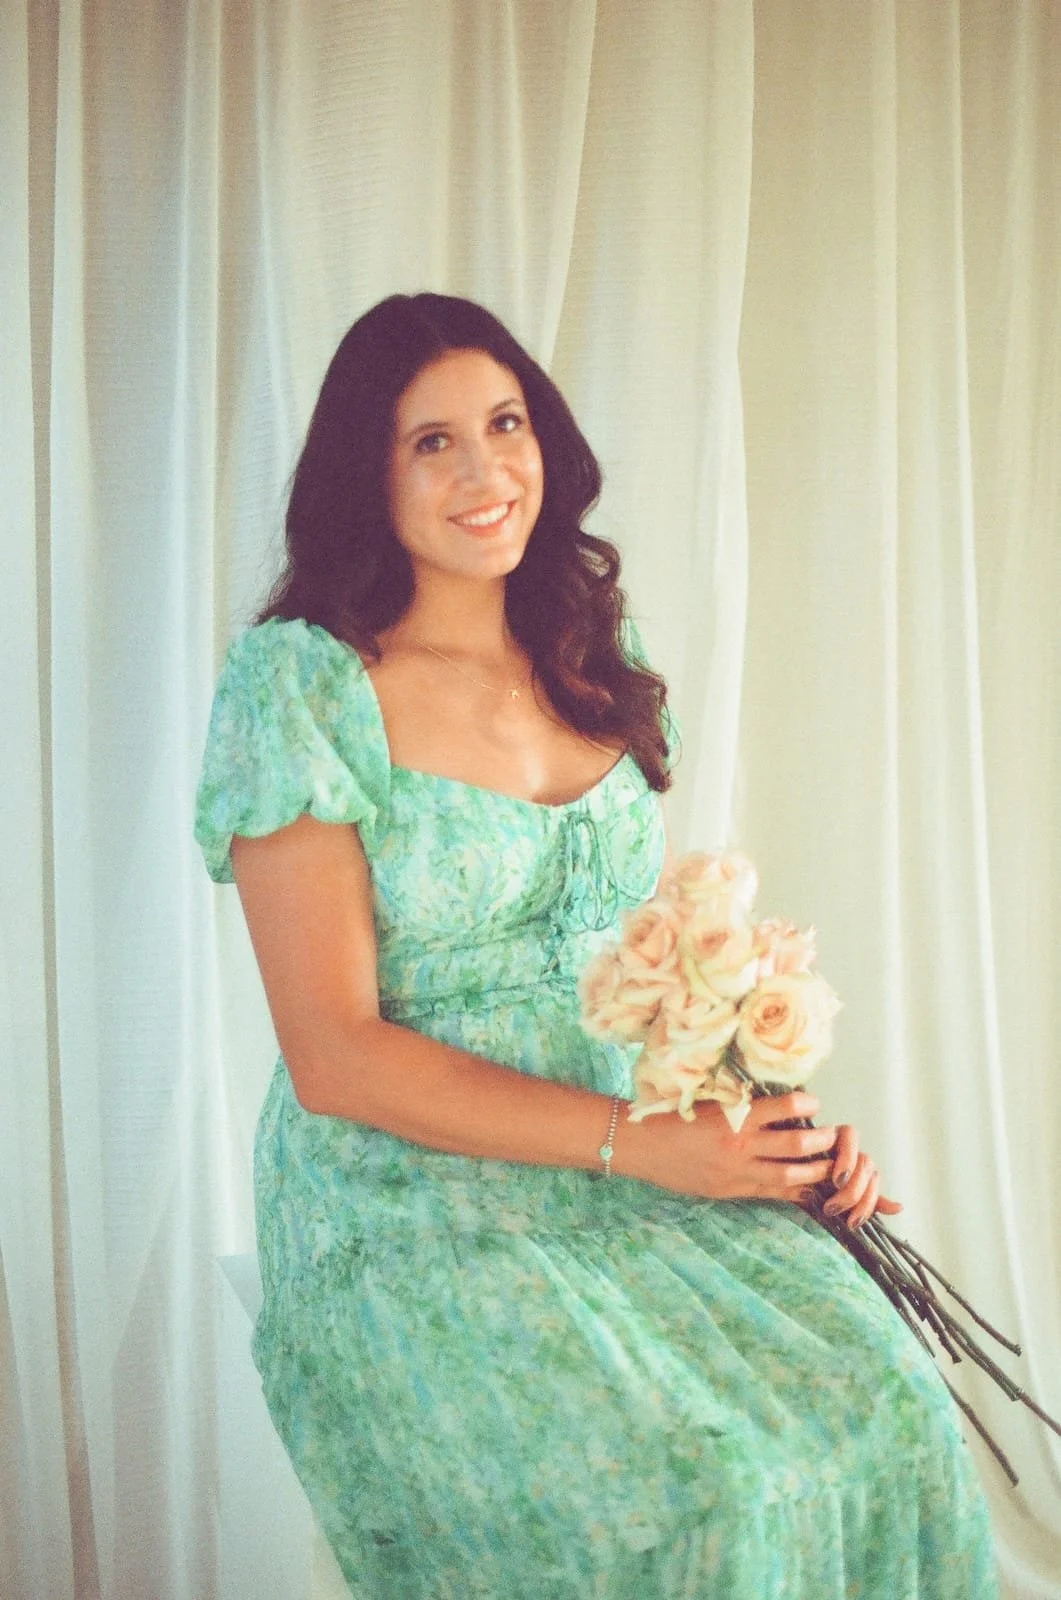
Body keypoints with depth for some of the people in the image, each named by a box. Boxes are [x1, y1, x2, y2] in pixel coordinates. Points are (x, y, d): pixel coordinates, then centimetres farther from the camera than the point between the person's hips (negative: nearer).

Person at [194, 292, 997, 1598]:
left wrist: (768, 1118, -3)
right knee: (702, 1492, -26)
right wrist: (636, 1143, -18)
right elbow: (334, 1060, -13)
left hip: (636, 1173, 5)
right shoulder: (299, 684, -9)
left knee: (890, 1406, -18)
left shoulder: (589, 670, 10)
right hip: (406, 1211, -5)